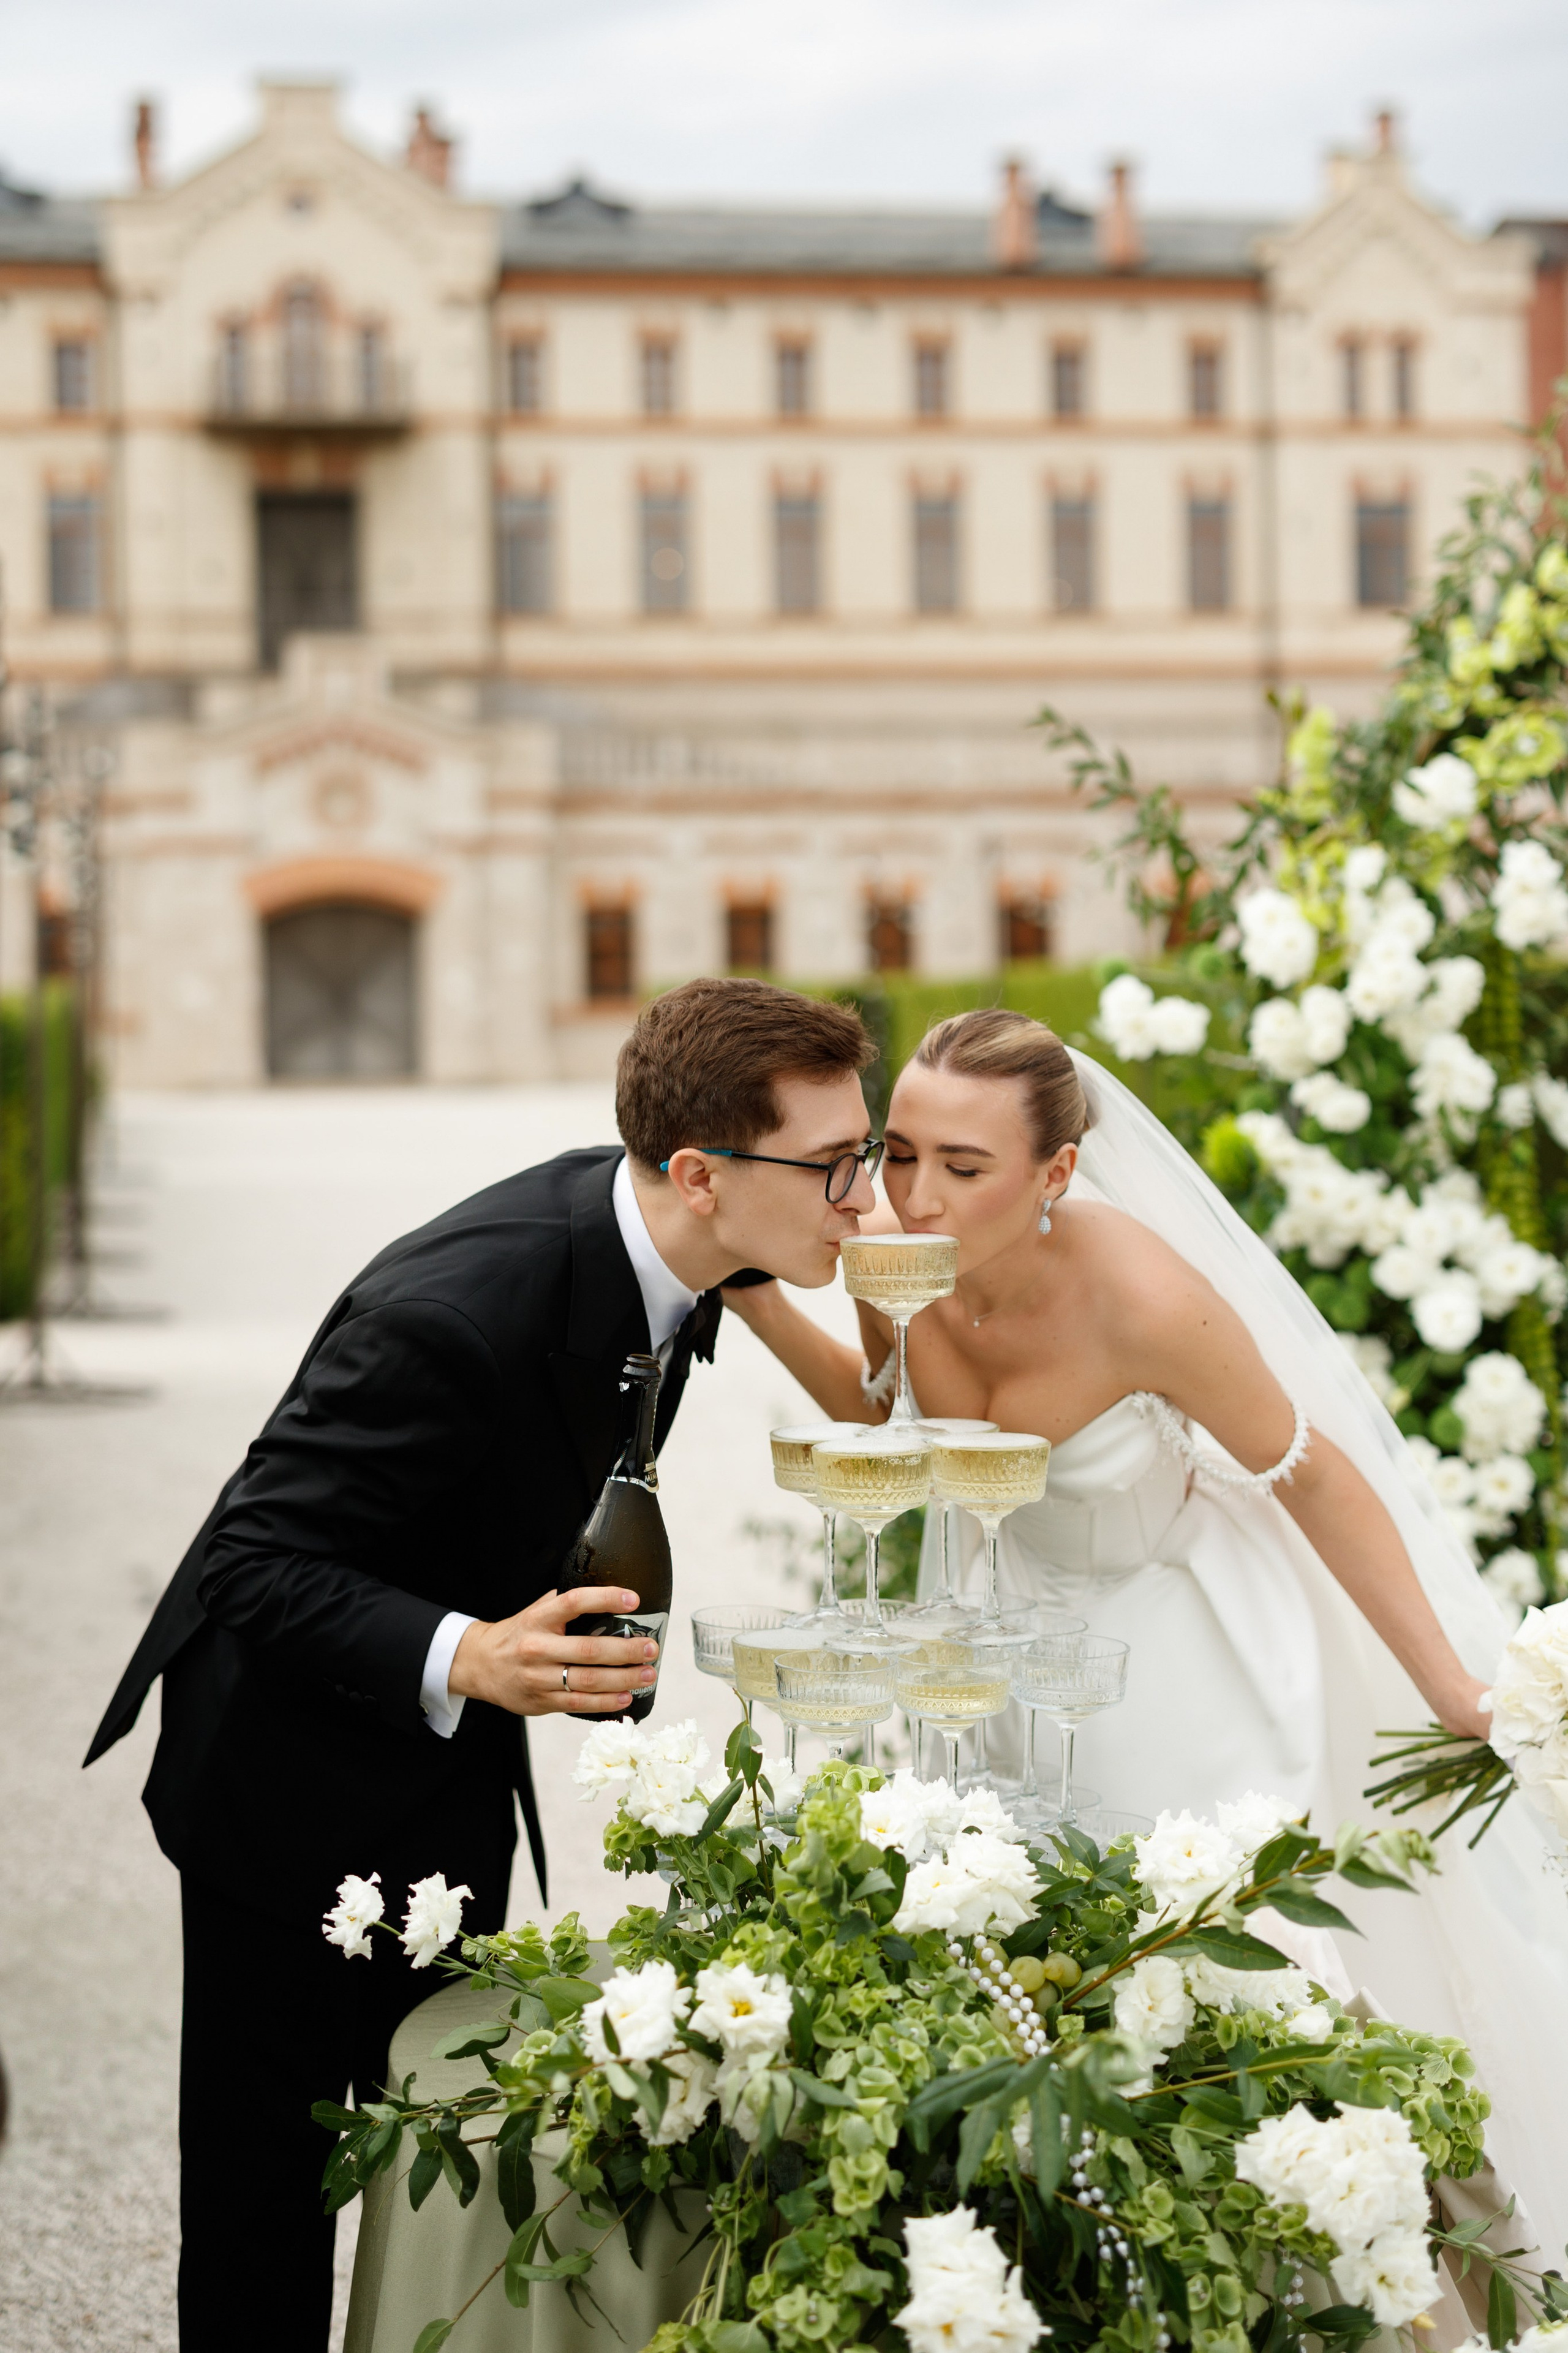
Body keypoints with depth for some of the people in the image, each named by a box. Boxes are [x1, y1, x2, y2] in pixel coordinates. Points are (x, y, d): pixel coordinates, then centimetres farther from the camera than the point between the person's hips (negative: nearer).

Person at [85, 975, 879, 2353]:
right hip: (293, 1774, -7)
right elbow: (255, 1567, -30)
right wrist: (465, 1660, -41)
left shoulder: (652, 1241, -11)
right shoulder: (458, 1310, -35)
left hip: (454, 1772, 7)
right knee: (268, 2178, 5)